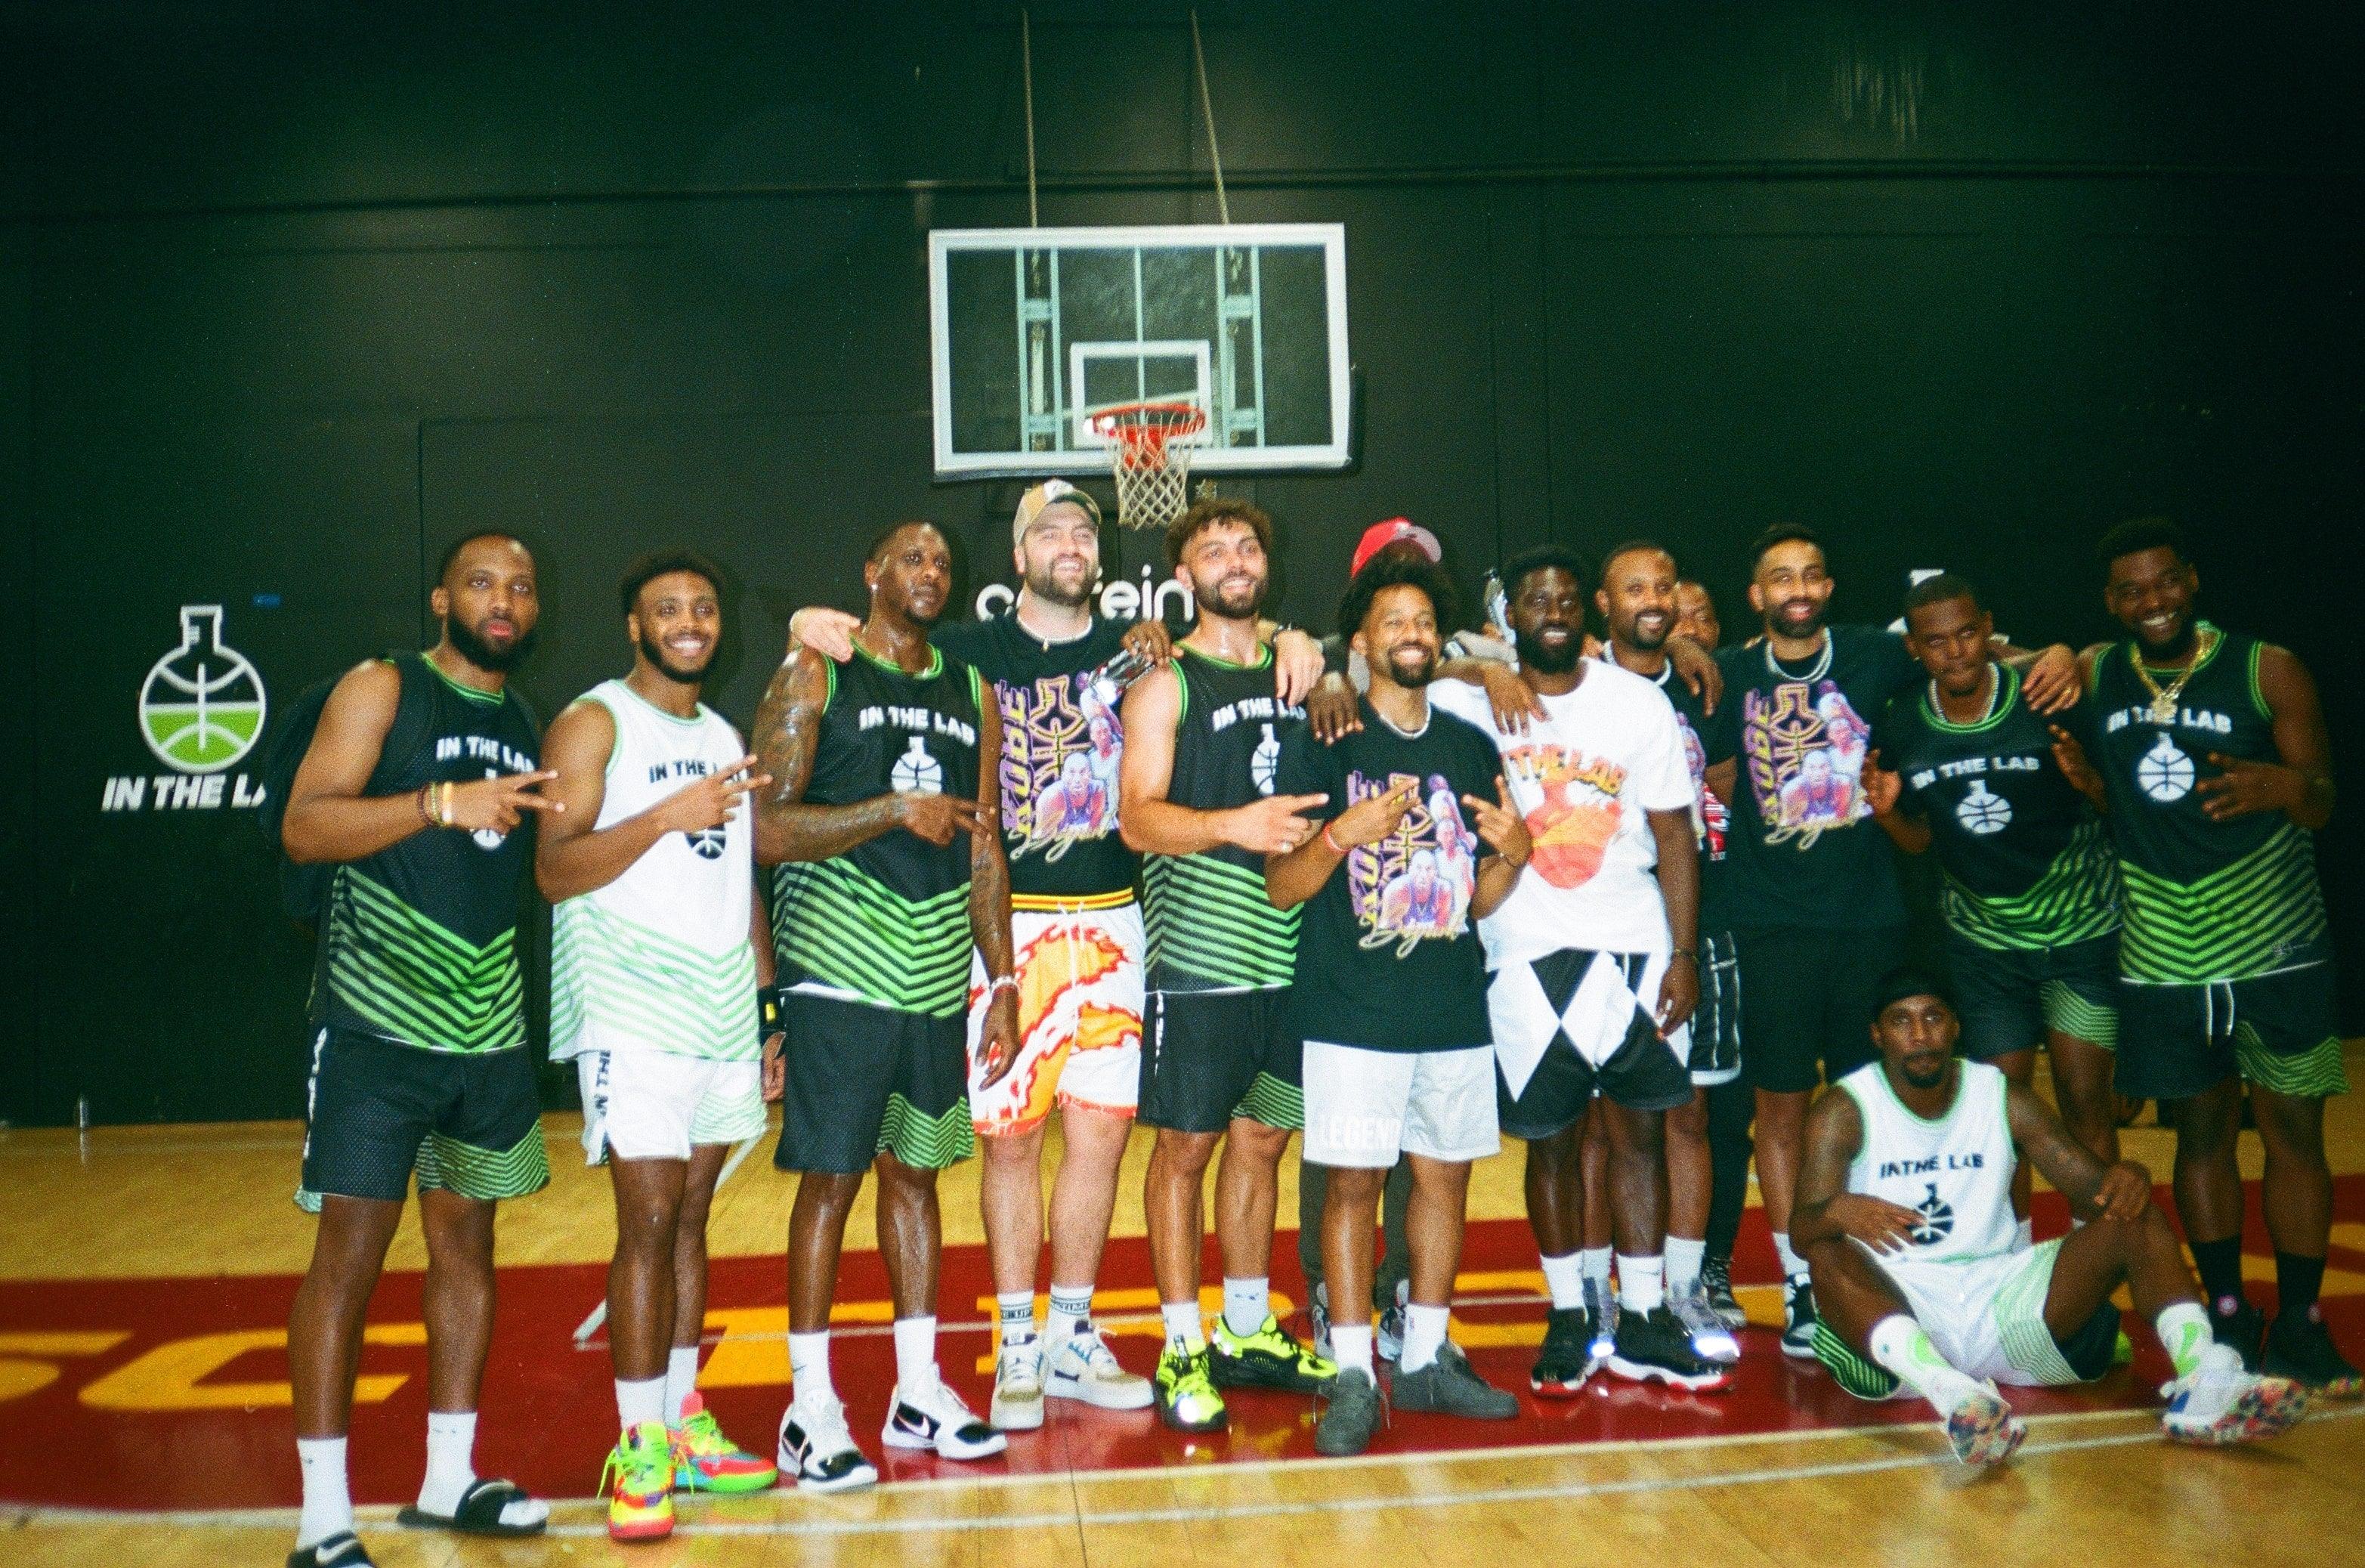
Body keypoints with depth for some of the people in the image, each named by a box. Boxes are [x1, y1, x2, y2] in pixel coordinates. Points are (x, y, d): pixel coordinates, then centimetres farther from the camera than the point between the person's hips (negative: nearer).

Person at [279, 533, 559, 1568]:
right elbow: (304, 828, -15)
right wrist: (442, 803, -25)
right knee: (352, 1242, -5)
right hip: (378, 1021, -6)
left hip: (490, 1029, 6)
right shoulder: (383, 690, -3)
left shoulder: (526, 725, 14)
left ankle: (449, 1481, 23)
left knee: (466, 1239, 11)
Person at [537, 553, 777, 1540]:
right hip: (633, 1013, -6)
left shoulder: (724, 738, 17)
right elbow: (555, 871, -13)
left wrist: (767, 1006, 15)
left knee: (691, 1216, 11)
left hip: (723, 1013, 6)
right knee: (649, 1220, -7)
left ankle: (685, 1425, 19)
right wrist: (667, 816, -23)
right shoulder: (595, 724, -4)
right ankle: (639, 1451, 3)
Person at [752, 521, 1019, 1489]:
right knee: (829, 1177, -1)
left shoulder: (970, 693, 14)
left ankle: (918, 1391, 23)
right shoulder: (815, 675, -1)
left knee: (916, 1171, 12)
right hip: (841, 971, -5)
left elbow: (985, 850, 14)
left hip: (938, 976, 5)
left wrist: (1003, 983, 9)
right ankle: (811, 1411, 10)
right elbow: (770, 830, -9)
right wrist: (897, 810, -16)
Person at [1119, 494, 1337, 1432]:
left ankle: (1250, 1332, 28)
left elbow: (1327, 795, 22)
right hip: (1200, 956, -5)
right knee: (1186, 1145, 1)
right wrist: (1230, 824, -27)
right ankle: (1183, 1349, 13)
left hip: (1292, 951, 5)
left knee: (1262, 1139, 14)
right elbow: (1138, 819, -13)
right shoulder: (1167, 685, -1)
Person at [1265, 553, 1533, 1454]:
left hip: (1455, 1008, 5)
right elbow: (1280, 889, -6)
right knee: (1353, 1181, -2)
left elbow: (1480, 902, 14)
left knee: (1446, 1175, 10)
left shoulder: (1471, 749, 12)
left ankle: (1426, 1358, 24)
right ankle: (1353, 1376, 7)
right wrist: (1342, 834, -22)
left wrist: (1512, 855, -7)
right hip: (1354, 1011, -4)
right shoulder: (1323, 746, -2)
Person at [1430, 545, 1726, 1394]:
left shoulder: (1639, 702, 2)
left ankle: (1643, 1323, 19)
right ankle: (1568, 1318, 21)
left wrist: (1683, 955, -2)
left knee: (1640, 1128, 7)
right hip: (1527, 954, -1)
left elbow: (1674, 833, 3)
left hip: (1635, 948, 2)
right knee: (1550, 1138, 6)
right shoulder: (1469, 698, -2)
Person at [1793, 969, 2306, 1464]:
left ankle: (2203, 1380, -33)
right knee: (1828, 1253, -36)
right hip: (1893, 1304, -4)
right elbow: (1801, 1230, -18)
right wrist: (1840, 1211, -42)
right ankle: (1950, 1392, -55)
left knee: (2139, 1220, -13)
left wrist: (2130, 1181, -23)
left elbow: (2094, 1184, 2)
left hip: (1999, 1294, 4)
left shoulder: (2005, 1099, 7)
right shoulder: (1843, 1112, -5)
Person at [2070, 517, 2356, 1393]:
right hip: (2160, 954, 2)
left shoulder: (2267, 670, -4)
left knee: (2292, 1129, 1)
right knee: (2200, 1131, 9)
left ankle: (2300, 1328, 13)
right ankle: (2227, 1317, 21)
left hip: (2274, 944, -2)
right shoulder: (2091, 677, 3)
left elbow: (2323, 803, -5)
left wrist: (2287, 787, -28)